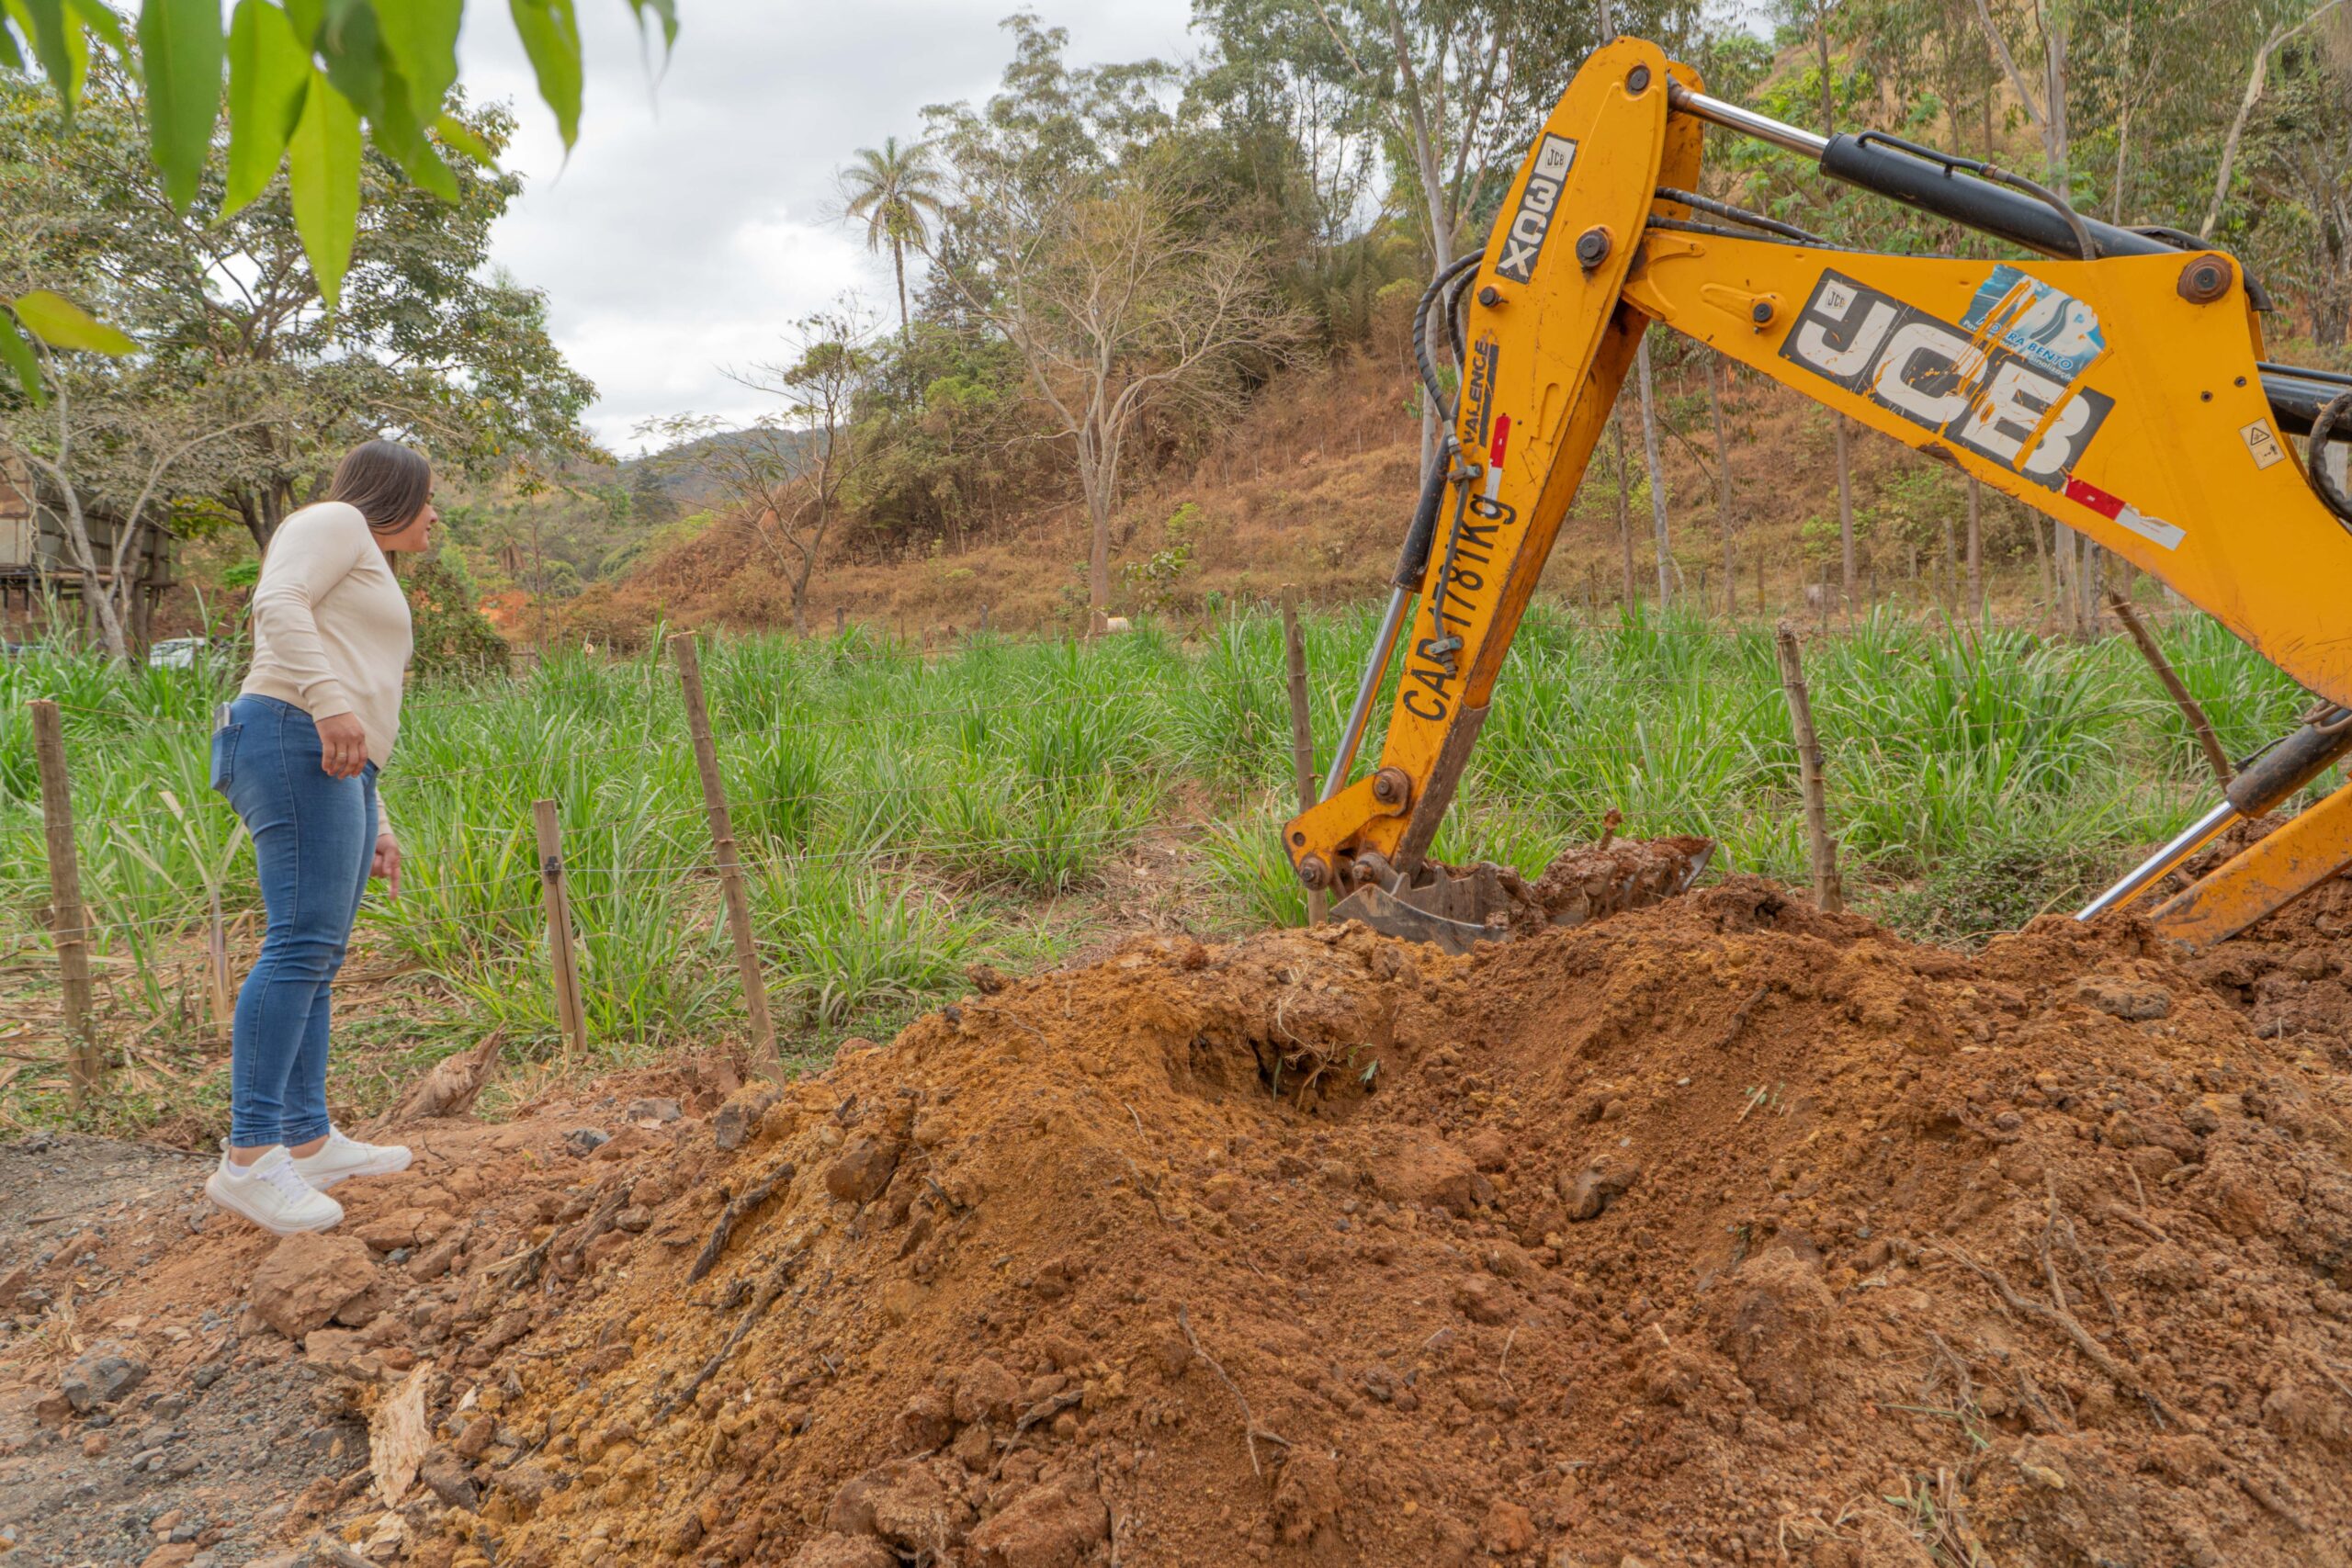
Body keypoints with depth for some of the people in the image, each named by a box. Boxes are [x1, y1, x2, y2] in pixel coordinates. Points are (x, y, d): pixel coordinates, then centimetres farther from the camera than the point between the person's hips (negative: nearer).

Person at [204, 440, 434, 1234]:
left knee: (316, 956, 9)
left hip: (336, 769, 11)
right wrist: (332, 702, -26)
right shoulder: (335, 521, 6)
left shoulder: (366, 584, 32)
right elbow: (277, 602, -14)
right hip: (293, 741, -11)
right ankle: (248, 1159, -21)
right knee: (303, 943, -18)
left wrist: (375, 828, 26)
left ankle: (310, 1143, 14)